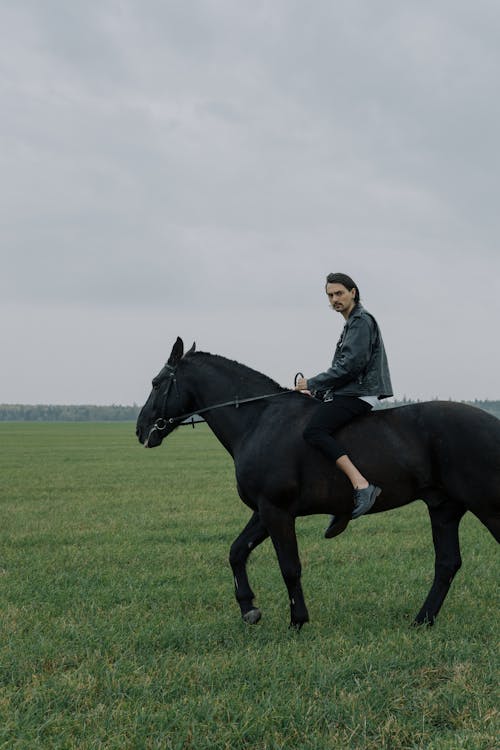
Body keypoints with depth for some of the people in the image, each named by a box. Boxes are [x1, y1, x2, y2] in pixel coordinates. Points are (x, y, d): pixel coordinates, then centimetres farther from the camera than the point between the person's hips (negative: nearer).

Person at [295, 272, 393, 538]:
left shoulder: (361, 321, -7)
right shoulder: (352, 323, 26)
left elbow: (350, 365, -17)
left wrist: (313, 383, -10)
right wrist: (317, 391, 17)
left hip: (358, 394, -11)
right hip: (350, 393, 11)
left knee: (314, 431, -28)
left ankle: (361, 485, -38)